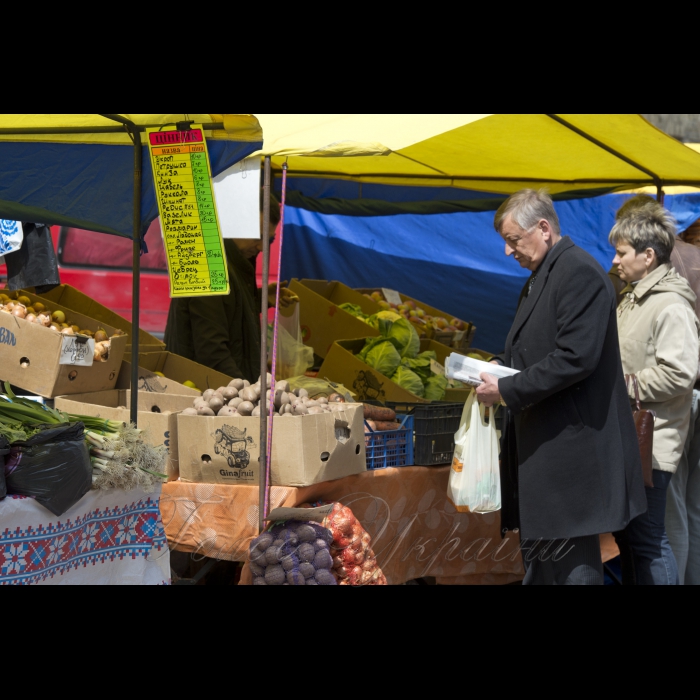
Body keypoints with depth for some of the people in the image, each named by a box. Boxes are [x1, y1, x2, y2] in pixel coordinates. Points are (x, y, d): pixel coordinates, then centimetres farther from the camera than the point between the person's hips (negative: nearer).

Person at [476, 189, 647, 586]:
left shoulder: (579, 273, -15)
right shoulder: (542, 277, 17)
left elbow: (576, 357, -24)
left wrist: (508, 391, -19)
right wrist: (501, 371, 6)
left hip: (571, 446, -10)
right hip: (543, 446, 10)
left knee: (570, 565, -6)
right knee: (539, 554, 15)